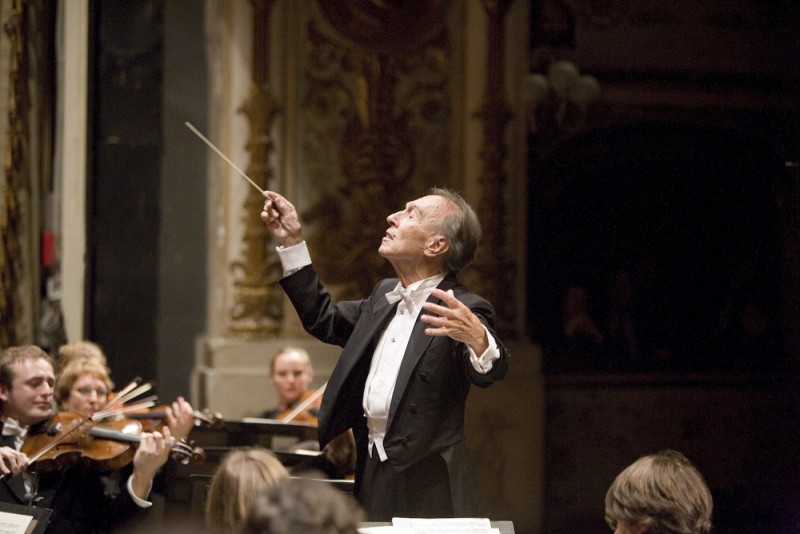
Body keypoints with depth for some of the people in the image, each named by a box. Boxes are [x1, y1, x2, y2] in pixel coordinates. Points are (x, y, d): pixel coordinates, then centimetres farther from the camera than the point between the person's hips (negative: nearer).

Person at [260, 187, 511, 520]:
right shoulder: (385, 296, 14)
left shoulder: (464, 309, -12)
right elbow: (324, 319, 28)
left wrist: (477, 337, -52)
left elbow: (489, 371, -28)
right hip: (372, 480, 8)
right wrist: (291, 242, 24)